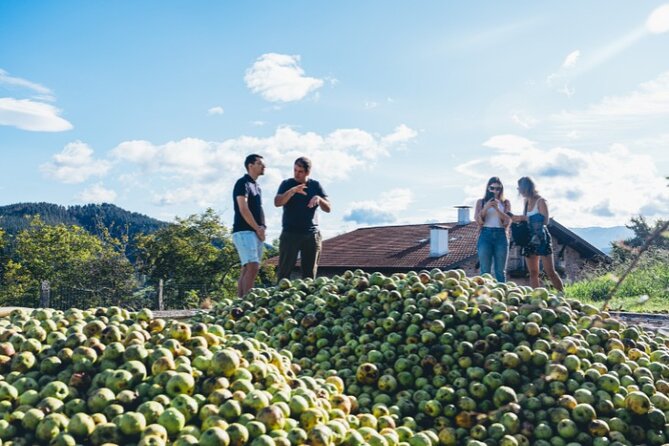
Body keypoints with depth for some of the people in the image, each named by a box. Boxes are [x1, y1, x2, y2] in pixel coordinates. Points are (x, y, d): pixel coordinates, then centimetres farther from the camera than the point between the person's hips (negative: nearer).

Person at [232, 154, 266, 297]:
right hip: (244, 232, -9)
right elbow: (243, 210, -15)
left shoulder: (256, 186, 20)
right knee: (253, 267, -18)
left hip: (257, 233, 9)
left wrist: (262, 227, 2)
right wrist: (258, 228, -11)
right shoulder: (243, 183, -6)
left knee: (246, 270, 5)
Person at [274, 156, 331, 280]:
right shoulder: (287, 184, 4)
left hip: (311, 234, 2)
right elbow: (277, 202, -12)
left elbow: (328, 208, 5)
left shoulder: (315, 185, 9)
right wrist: (292, 191, -25)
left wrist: (319, 199, -15)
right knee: (284, 271, -5)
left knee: (310, 273, 4)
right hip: (290, 233, -2)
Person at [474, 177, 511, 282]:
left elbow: (508, 221, 2)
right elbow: (477, 220, 3)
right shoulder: (481, 201, 11)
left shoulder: (505, 202, 12)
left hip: (501, 236, 1)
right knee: (485, 271, -4)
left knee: (500, 271, 1)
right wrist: (486, 207, -11)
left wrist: (497, 209, -10)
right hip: (486, 235, -1)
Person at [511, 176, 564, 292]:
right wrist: (518, 219, 2)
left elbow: (545, 220, -19)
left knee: (550, 271, -6)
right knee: (533, 273, 4)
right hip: (529, 239, 7)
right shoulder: (527, 202, 11)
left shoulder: (540, 201, -8)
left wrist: (524, 218, -19)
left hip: (541, 238, -7)